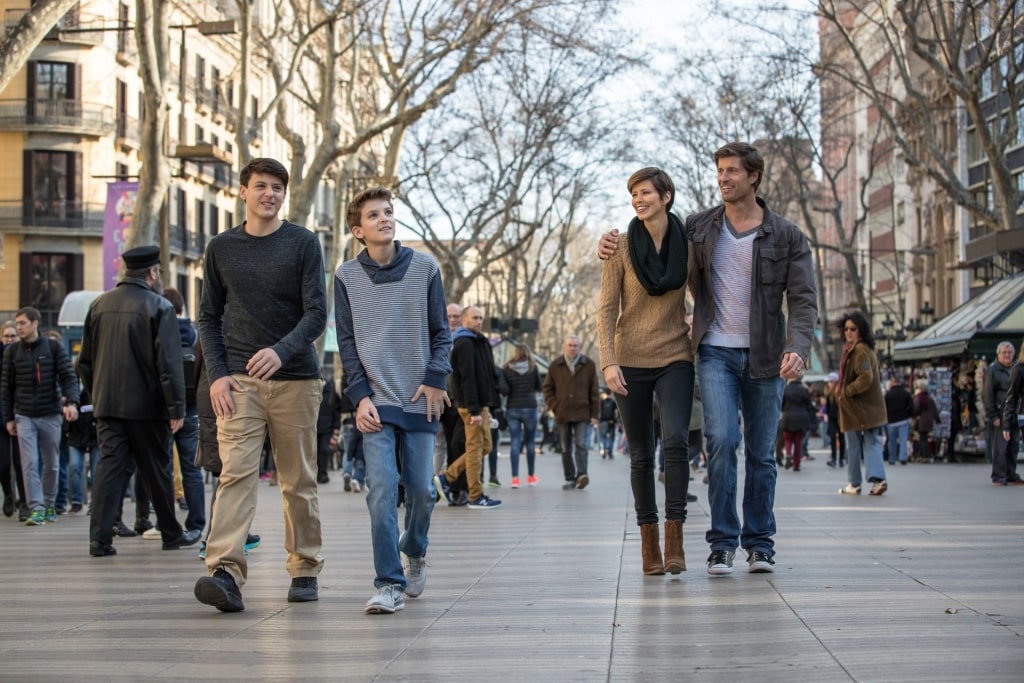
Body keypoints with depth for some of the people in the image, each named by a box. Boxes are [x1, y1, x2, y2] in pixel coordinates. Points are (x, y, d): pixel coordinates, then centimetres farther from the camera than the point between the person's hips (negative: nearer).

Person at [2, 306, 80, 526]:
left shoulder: (54, 348, -1)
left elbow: (68, 377, -5)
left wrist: (71, 402, -21)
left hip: (51, 415, 0)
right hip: (24, 416, 0)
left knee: (52, 464, 8)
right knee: (29, 463, -8)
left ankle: (49, 506, 23)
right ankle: (36, 508, -8)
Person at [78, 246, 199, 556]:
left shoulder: (98, 305, 8)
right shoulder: (159, 307, -9)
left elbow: (85, 360, 13)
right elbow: (169, 363, -13)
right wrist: (176, 407, -12)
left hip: (107, 403, 4)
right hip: (146, 405, -4)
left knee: (109, 466, 3)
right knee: (157, 471, 7)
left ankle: (100, 538, -6)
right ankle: (171, 534, 19)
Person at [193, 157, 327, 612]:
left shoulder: (303, 243, 2)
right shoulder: (221, 248, 10)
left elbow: (317, 312, -6)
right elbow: (209, 317, 12)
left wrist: (281, 351, -24)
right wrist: (216, 374, -2)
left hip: (295, 378, -1)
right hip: (238, 381, 1)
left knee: (299, 481, 6)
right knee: (236, 473, -13)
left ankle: (305, 569, 17)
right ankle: (226, 572, -23)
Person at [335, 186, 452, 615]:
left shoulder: (425, 268, 3)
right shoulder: (347, 276, 3)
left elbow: (441, 331, 7)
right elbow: (347, 342, 4)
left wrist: (435, 378, -6)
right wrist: (360, 395, -5)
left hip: (420, 400, 1)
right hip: (376, 402, -1)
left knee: (421, 489, 4)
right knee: (382, 489, -11)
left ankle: (414, 550, 34)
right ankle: (389, 584, -7)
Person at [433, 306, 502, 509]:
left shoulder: (478, 342, 19)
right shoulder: (465, 344, -13)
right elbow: (467, 379, -20)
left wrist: (486, 407, 16)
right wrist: (474, 410, -24)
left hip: (481, 403, 10)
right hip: (472, 405, -10)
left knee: (484, 446, 13)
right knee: (476, 448, -4)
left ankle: (446, 477, 15)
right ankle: (476, 496, 2)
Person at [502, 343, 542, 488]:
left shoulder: (507, 369, -3)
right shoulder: (533, 367, -2)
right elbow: (539, 387, 6)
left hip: (512, 409, 0)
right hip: (529, 407, 0)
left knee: (514, 442, 1)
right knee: (530, 442, 11)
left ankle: (515, 477, -6)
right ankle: (531, 476, 20)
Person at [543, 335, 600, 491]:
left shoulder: (589, 365, 3)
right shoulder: (555, 365, 7)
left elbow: (594, 391, 4)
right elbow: (547, 388, 11)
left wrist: (594, 414, 0)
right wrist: (554, 406, -2)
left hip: (582, 414, -2)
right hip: (562, 414, 2)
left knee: (581, 445, -14)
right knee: (566, 449, 5)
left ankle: (581, 474, -22)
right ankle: (570, 479, 9)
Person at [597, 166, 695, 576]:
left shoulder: (688, 243, 1)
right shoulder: (622, 247, -1)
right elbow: (606, 309, -3)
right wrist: (608, 361, -13)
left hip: (675, 358, 0)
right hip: (631, 361, 0)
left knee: (676, 440, -20)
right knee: (641, 454, 4)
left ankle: (675, 539, -16)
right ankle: (648, 541, 12)